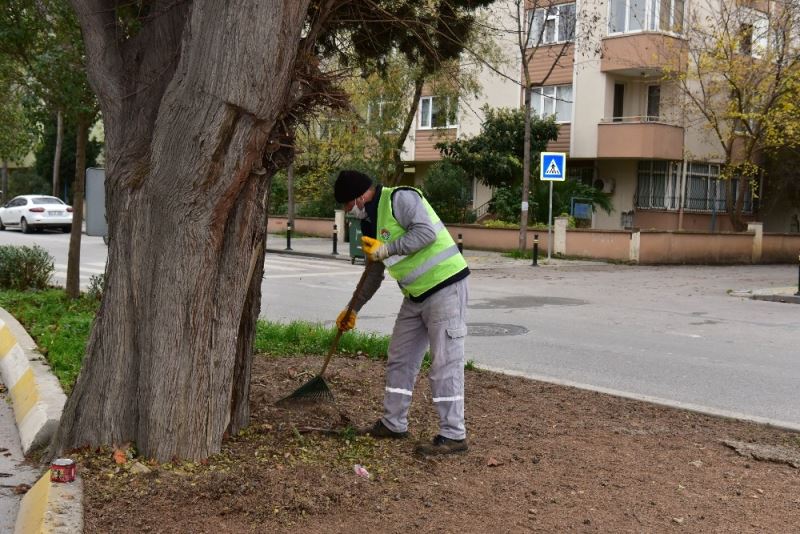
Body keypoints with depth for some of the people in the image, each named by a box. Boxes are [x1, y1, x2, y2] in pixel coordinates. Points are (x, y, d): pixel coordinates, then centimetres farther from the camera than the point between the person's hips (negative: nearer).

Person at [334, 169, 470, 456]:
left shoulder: (399, 198, -12)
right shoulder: (371, 222, 16)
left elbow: (427, 231, -26)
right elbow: (373, 274, 24)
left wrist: (387, 249, -21)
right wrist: (353, 309, 28)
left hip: (445, 285, -10)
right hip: (415, 295, 10)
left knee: (445, 362, -8)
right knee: (400, 359, 13)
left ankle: (453, 435, -2)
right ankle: (393, 423, 25)